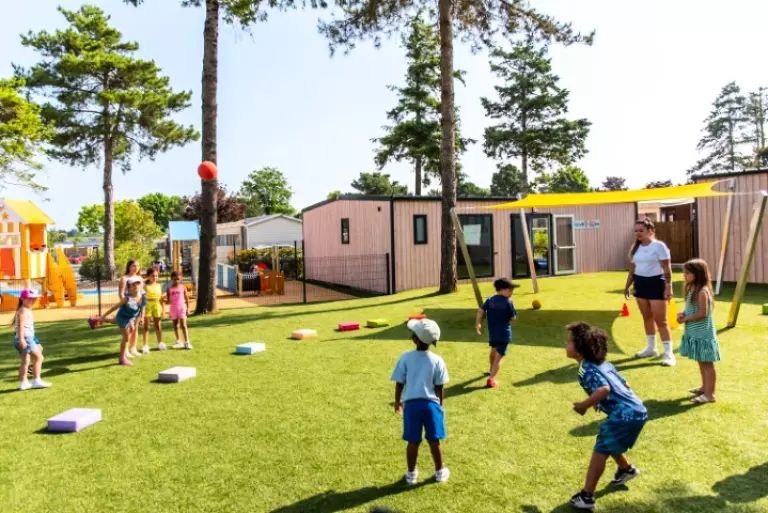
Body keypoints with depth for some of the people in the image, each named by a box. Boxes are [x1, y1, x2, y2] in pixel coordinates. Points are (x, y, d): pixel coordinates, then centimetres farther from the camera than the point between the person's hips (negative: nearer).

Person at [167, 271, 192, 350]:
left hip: (182, 308, -2)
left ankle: (187, 342, -9)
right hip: (173, 309, 3)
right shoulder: (169, 289, 1)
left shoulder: (183, 287, -1)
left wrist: (188, 309, -2)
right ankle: (179, 341, 22)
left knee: (183, 326, -8)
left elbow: (187, 298, 2)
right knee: (175, 326, 10)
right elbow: (168, 301, 2)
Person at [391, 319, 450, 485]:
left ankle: (411, 473, 25)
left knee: (413, 441, 11)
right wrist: (440, 404, 14)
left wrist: (397, 401, 14)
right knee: (434, 440, 14)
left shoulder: (405, 358, -8)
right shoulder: (437, 360, -7)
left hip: (411, 403, 0)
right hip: (431, 403, 0)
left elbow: (399, 383, -2)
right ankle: (440, 472, 30)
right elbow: (439, 387, -1)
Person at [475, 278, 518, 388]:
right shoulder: (508, 302, -12)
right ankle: (491, 379, -17)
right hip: (504, 333, -6)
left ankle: (492, 369, 54)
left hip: (492, 332, 6)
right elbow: (513, 317, -6)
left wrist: (478, 324, 1)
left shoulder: (490, 300, 1)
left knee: (493, 350, 31)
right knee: (499, 356, -5)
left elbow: (480, 311, -5)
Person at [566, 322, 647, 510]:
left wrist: (583, 406, -20)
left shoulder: (586, 369, -14)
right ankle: (626, 469, 55)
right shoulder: (604, 364, 14)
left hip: (625, 415, -10)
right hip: (637, 411, 10)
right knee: (609, 444, 30)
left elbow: (604, 389, -31)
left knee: (600, 451, -4)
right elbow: (624, 385, 20)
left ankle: (586, 496, -1)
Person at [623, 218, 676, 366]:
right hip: (640, 284, 7)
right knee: (647, 318, 14)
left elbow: (667, 268, -13)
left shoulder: (658, 246, -10)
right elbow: (632, 268, 16)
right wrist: (627, 286, 16)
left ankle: (668, 353, 0)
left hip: (655, 283, -7)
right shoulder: (635, 247, 10)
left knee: (661, 320, -5)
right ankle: (651, 348, 26)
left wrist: (668, 287, -19)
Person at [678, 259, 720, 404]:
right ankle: (705, 387, 34)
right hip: (695, 333, 10)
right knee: (701, 362, 21)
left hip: (703, 334, -10)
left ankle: (710, 394, 5)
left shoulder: (702, 292, -21)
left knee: (707, 363, -2)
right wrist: (683, 314, -2)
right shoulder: (692, 289, 8)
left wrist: (685, 319, -14)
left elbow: (702, 314, -24)